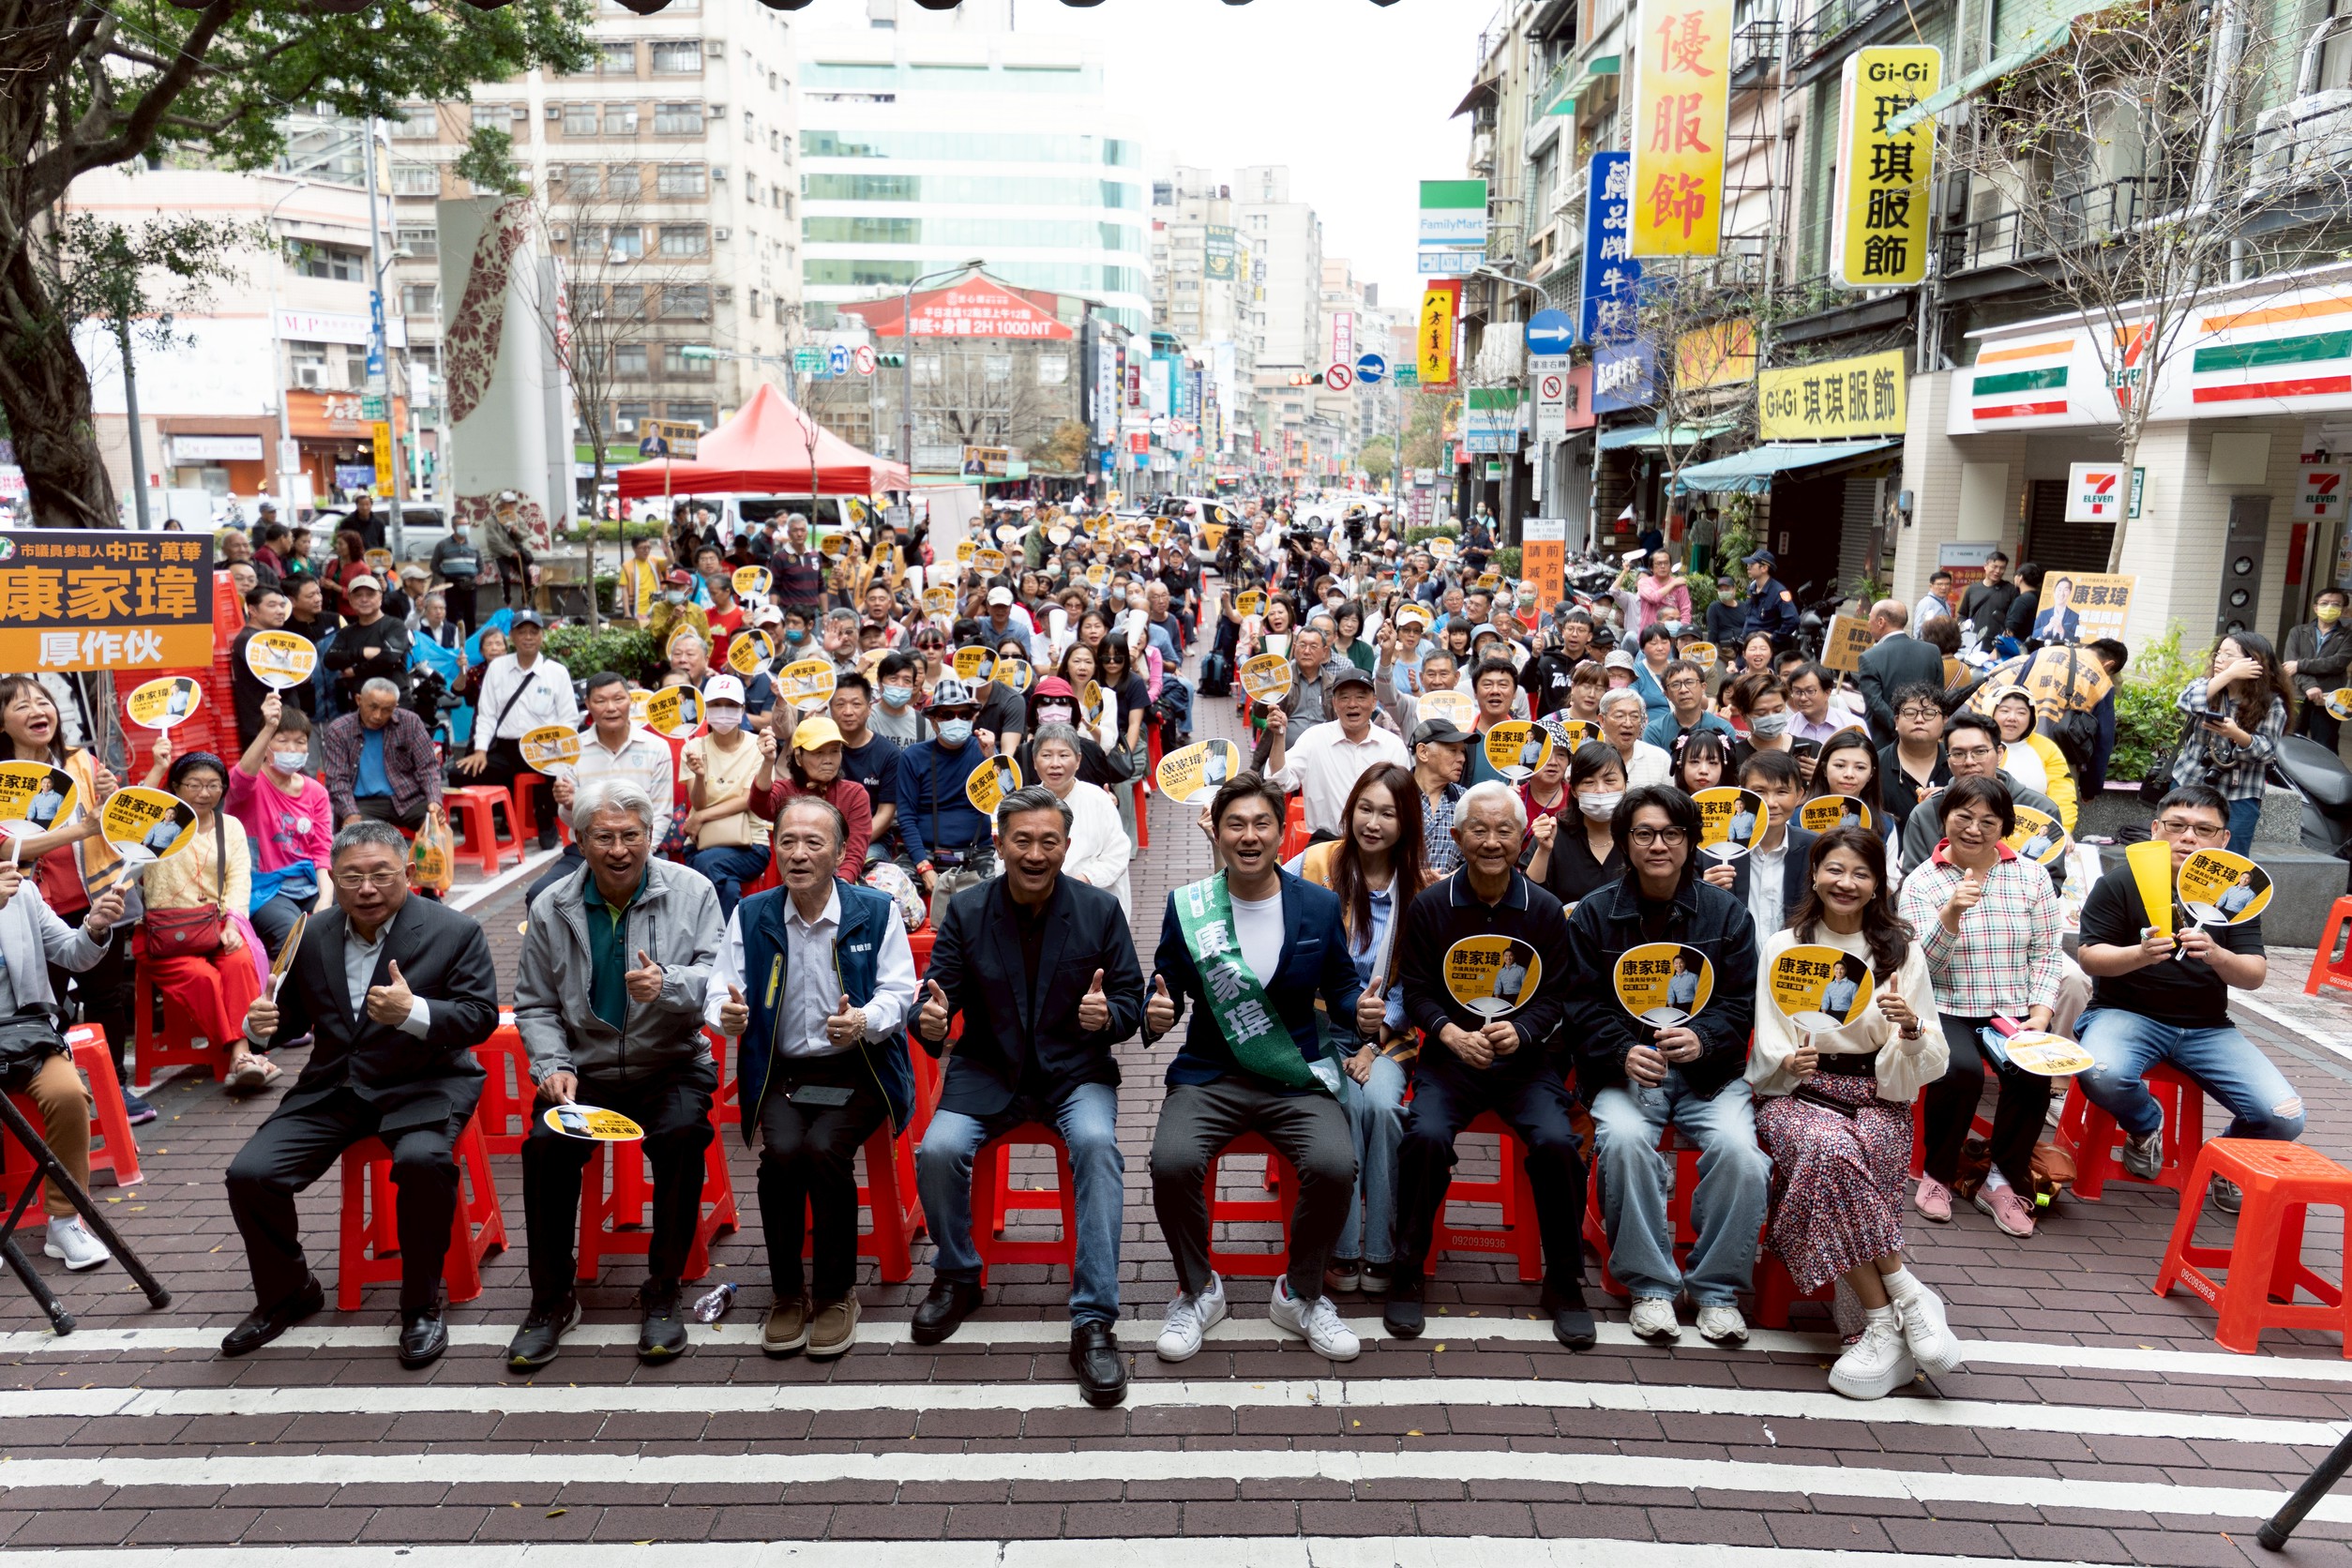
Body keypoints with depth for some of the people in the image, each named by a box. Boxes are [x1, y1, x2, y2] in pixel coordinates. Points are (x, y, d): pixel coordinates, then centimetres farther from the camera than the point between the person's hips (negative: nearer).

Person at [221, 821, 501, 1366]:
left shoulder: (455, 932, -7)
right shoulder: (313, 938, 7)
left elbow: (481, 1017, -13)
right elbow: (293, 1016, 18)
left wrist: (413, 1011, -31)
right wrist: (262, 1026, -6)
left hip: (421, 1086, -5)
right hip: (332, 1090, 5)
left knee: (422, 1160, -34)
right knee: (249, 1174, -12)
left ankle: (421, 1305, -11)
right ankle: (287, 1294, 16)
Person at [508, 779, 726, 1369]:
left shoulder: (692, 891, -2)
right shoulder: (551, 908, 4)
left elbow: (718, 979, -10)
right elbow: (534, 1005, 10)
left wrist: (668, 985, -30)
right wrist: (553, 1065, -7)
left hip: (672, 1066, -2)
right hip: (585, 1071, 2)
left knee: (681, 1137, -31)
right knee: (546, 1144, -26)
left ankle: (663, 1292, -11)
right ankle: (551, 1299, -5)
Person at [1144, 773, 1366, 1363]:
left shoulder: (1320, 905, 4)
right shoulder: (1186, 907, 1)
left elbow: (1339, 984, 12)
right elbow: (1165, 989, 7)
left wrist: (1363, 1005, -10)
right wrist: (1156, 1015, -15)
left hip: (1297, 1079, 1)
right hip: (1209, 1076, 0)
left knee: (1335, 1165, -27)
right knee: (1172, 1161, -28)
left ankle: (1300, 1294, 3)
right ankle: (1197, 1292, 2)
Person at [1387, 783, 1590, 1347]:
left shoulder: (1545, 910, 3)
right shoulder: (1429, 906, 2)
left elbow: (1557, 995, 4)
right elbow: (1415, 989, 2)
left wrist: (1520, 1031, -16)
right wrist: (1451, 1034, -16)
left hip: (1525, 1059, 1)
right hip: (1449, 1054, 0)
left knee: (1556, 1142, -25)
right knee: (1426, 1136, -28)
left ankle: (1564, 1283, -3)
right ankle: (1407, 1274, -8)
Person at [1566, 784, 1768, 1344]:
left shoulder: (1726, 911, 6)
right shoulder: (1594, 913, 4)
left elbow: (1742, 1001, 4)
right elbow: (1583, 1004, 1)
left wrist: (1703, 1038, -17)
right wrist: (1624, 1052, -17)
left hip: (1709, 1069, 1)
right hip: (1624, 1067, -1)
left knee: (1738, 1148, -27)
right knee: (1623, 1138, -31)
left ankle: (1716, 1287, -5)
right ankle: (1650, 1284, -13)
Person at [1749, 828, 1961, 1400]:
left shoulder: (1902, 951, 11)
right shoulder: (1782, 946, 11)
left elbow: (1926, 1065, 5)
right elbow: (1768, 1052, 8)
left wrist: (1912, 1027, -17)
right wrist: (1789, 1062, -16)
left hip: (1877, 1097, 0)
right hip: (1797, 1093, 0)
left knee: (1830, 1165, -34)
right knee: (1831, 1150, -36)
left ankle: (1883, 1326, -24)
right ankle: (1906, 1295, -25)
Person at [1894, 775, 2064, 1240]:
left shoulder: (2031, 876, 7)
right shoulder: (1921, 882, 1)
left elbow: (2046, 952, 6)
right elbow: (1922, 966, -9)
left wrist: (2041, 1012, -8)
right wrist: (1952, 913, -25)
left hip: (2015, 1012, 2)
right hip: (1948, 1010, -2)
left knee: (2033, 1073, -29)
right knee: (1961, 1069, -32)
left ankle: (2003, 1182, -5)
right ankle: (1937, 1175, -7)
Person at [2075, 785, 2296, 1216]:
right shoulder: (2119, 882, -3)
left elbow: (2255, 977, -2)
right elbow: (2090, 958, -8)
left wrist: (2217, 956, -25)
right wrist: (2139, 954, -29)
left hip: (2207, 1028, 3)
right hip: (2126, 1013, -3)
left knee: (2284, 1118, -16)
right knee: (2103, 1076, -36)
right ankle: (2145, 1125, 5)